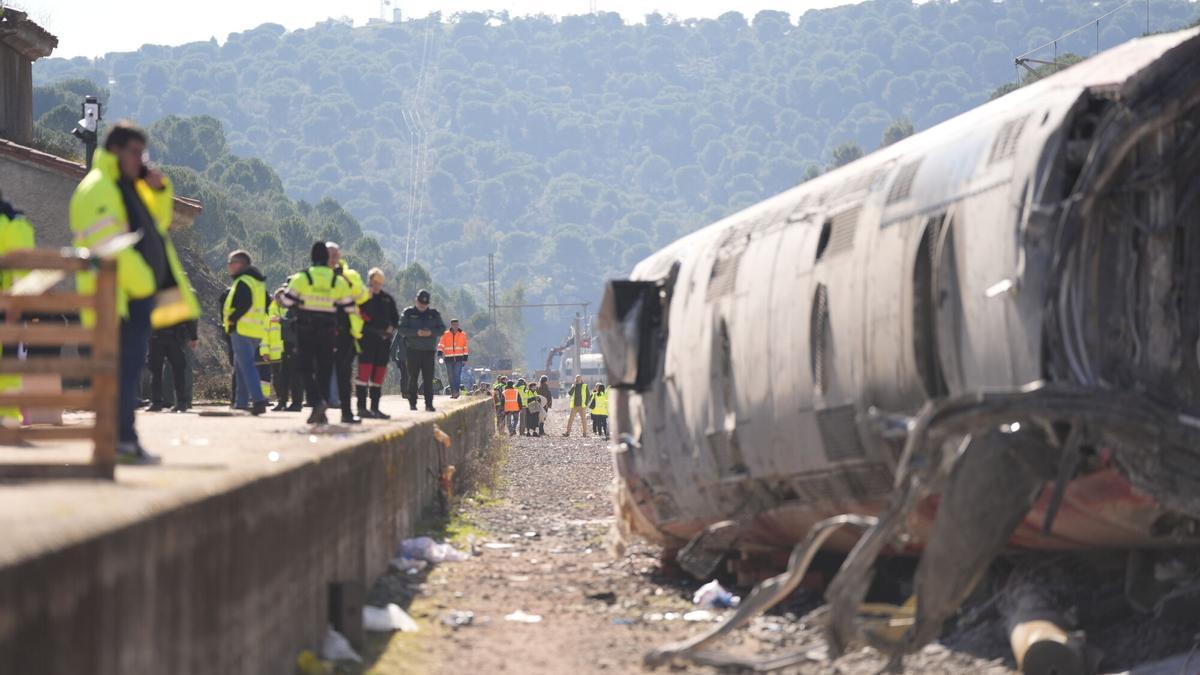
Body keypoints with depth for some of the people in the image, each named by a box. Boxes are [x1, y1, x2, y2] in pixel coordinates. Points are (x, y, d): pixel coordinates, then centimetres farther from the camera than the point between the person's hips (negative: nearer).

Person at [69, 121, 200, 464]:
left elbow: (158, 224, 30)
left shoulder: (130, 187, 21)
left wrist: (159, 191, 12)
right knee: (125, 367, -14)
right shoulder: (97, 189, -10)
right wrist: (140, 282, -23)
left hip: (140, 294, 10)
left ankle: (125, 440, 14)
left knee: (129, 367, 10)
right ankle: (123, 439, -16)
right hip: (120, 297, -10)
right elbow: (107, 245, -20)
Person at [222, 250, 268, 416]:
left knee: (246, 366, -12)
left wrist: (232, 318, -14)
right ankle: (241, 403, 19)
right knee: (240, 368, 17)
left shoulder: (243, 282, -12)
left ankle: (258, 400, -22)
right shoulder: (258, 282, 18)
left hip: (242, 329, -10)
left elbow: (244, 304, -25)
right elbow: (266, 304, 20)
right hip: (257, 332, 10)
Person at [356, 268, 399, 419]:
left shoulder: (387, 298, 16)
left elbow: (395, 316, 23)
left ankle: (375, 408, 15)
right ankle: (361, 407, -12)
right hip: (366, 339, -6)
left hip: (383, 340, 6)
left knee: (379, 374, 9)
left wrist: (392, 327, 4)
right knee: (365, 372, -12)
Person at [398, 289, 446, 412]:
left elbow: (442, 328, 7)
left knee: (428, 378, -2)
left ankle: (429, 403, -1)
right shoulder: (408, 313, 4)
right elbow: (402, 329, -4)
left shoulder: (434, 313, 10)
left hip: (428, 350, 2)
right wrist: (416, 332, -17)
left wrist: (431, 332, -13)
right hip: (413, 350, -1)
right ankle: (412, 403, 2)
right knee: (413, 378, -2)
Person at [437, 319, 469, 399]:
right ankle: (453, 392, 12)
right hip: (449, 358, 1)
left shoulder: (462, 335, 6)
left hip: (459, 359, -1)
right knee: (451, 376, 5)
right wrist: (440, 353, -15)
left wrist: (465, 359, 6)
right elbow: (441, 344, 0)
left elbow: (465, 347, 9)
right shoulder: (446, 334, 4)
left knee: (457, 375, -13)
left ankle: (456, 391, -14)